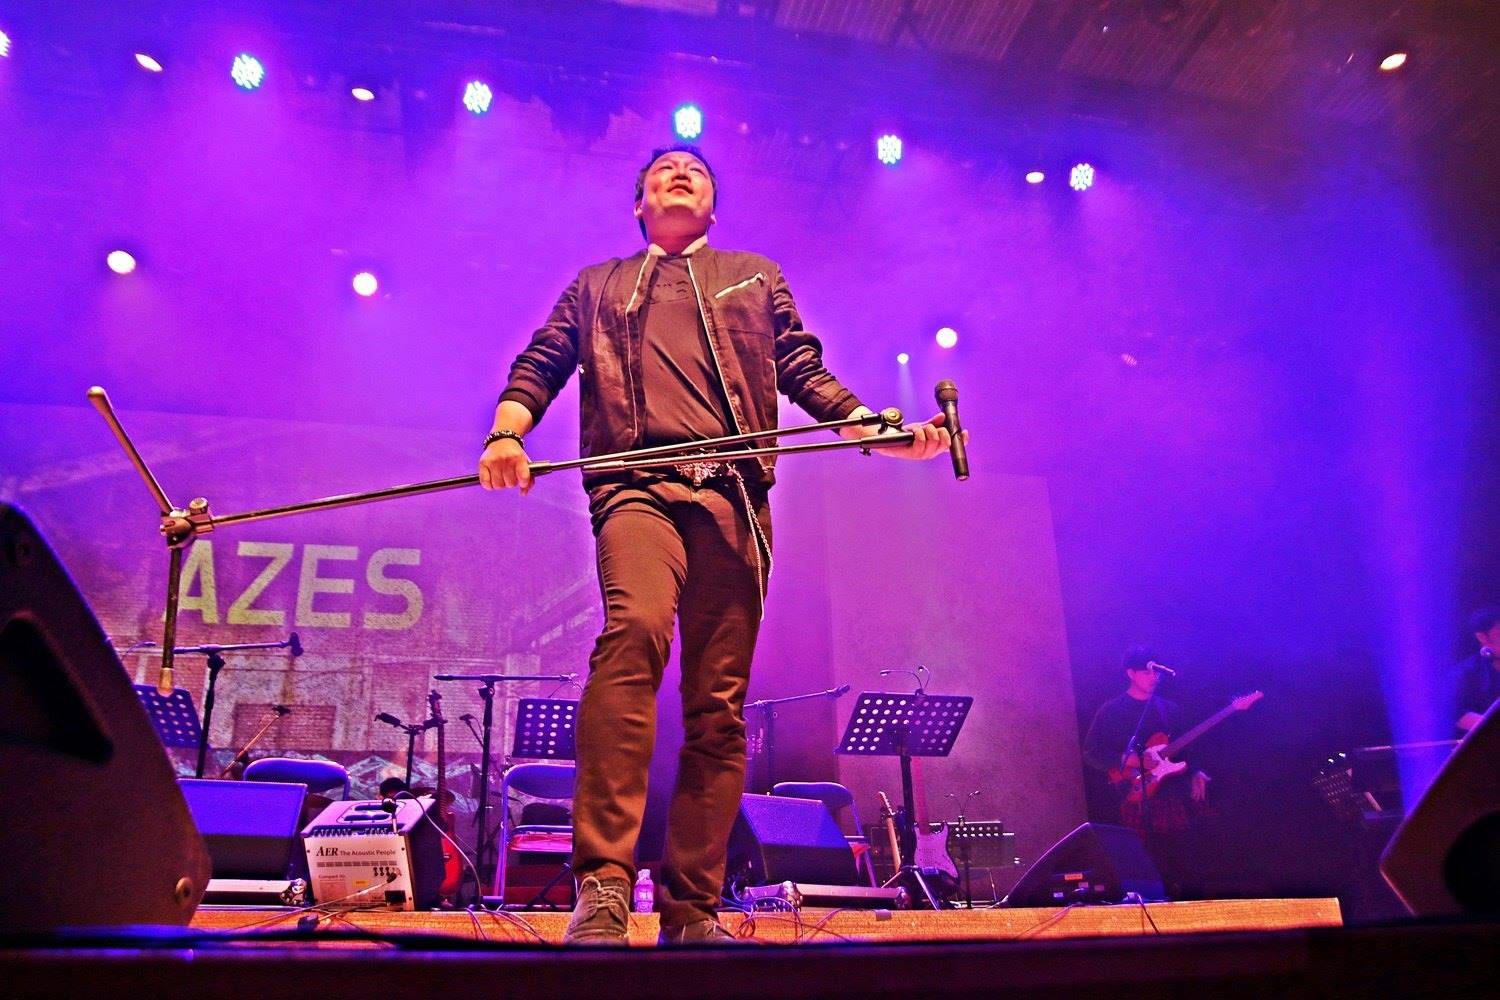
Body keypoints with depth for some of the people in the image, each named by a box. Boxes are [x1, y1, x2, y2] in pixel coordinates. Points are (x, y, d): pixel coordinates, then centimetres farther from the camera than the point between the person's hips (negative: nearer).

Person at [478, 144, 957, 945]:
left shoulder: (756, 276, 31)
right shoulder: (595, 286, 30)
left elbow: (803, 370, 22)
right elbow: (539, 366, 19)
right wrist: (507, 432, -2)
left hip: (733, 494, 2)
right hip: (636, 486, -1)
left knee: (719, 704, -5)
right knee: (634, 631, -31)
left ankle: (691, 911, 2)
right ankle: (601, 883, -32)